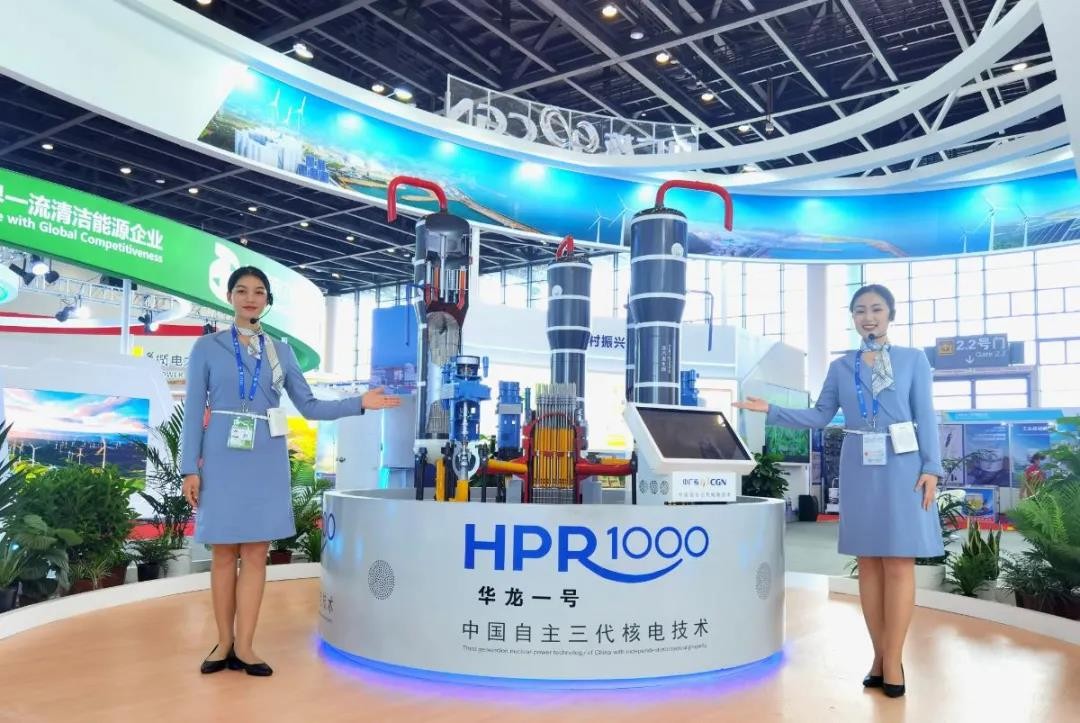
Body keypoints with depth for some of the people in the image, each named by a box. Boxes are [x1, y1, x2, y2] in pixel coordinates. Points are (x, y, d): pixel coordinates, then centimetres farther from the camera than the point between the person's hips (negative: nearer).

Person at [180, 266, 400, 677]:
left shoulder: (280, 352, 10)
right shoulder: (207, 347, 4)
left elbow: (309, 407, 9)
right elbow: (194, 411, 1)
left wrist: (359, 403, -2)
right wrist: (190, 467, -5)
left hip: (265, 462, 2)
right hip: (223, 461, -2)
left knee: (256, 553, 3)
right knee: (224, 553, 4)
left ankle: (244, 646, 10)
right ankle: (224, 644, 15)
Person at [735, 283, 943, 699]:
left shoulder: (913, 359, 5)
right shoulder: (841, 367, 11)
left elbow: (925, 417, 1)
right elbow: (819, 417, 8)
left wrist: (931, 468, -7)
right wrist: (769, 410, -1)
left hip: (901, 467, -2)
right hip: (859, 470, 3)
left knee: (899, 562, -3)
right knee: (868, 562, 5)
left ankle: (893, 660, 4)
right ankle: (880, 656, 14)